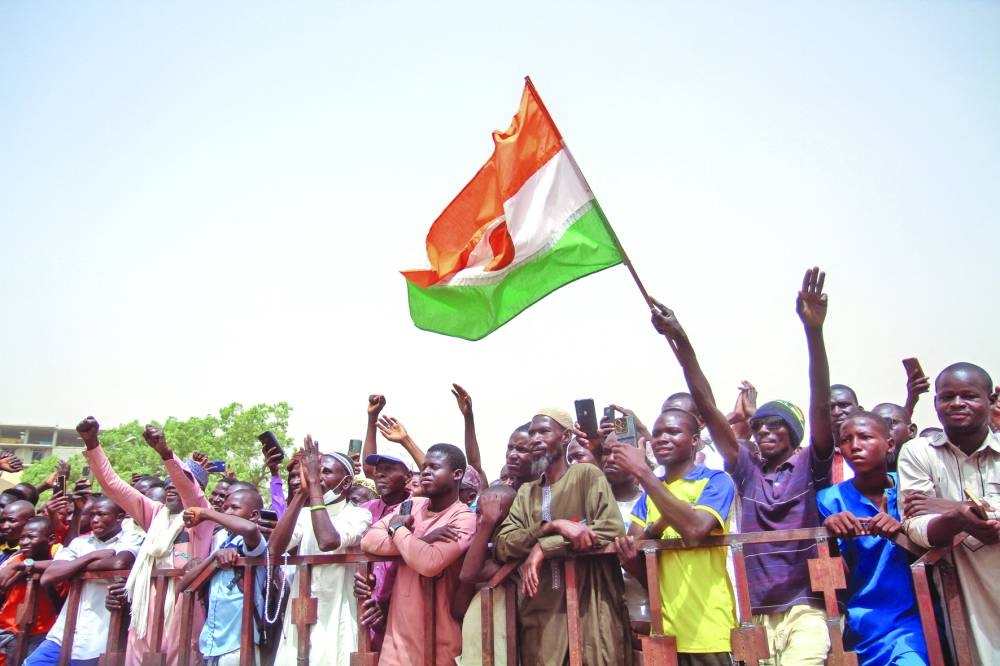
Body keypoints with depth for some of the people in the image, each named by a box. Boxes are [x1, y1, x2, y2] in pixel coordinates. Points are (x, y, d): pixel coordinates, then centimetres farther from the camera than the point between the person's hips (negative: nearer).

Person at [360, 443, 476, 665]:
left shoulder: (464, 519, -14)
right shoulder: (411, 505, 5)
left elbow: (430, 563, -29)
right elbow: (368, 540, -7)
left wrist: (397, 529, -14)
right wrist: (421, 540, -17)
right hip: (398, 632, 5)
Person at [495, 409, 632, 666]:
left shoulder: (588, 475, -3)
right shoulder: (525, 493, 12)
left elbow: (613, 530, -15)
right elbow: (503, 546, 0)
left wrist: (543, 547, -15)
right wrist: (553, 526, -17)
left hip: (590, 612, -4)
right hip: (541, 615, 4)